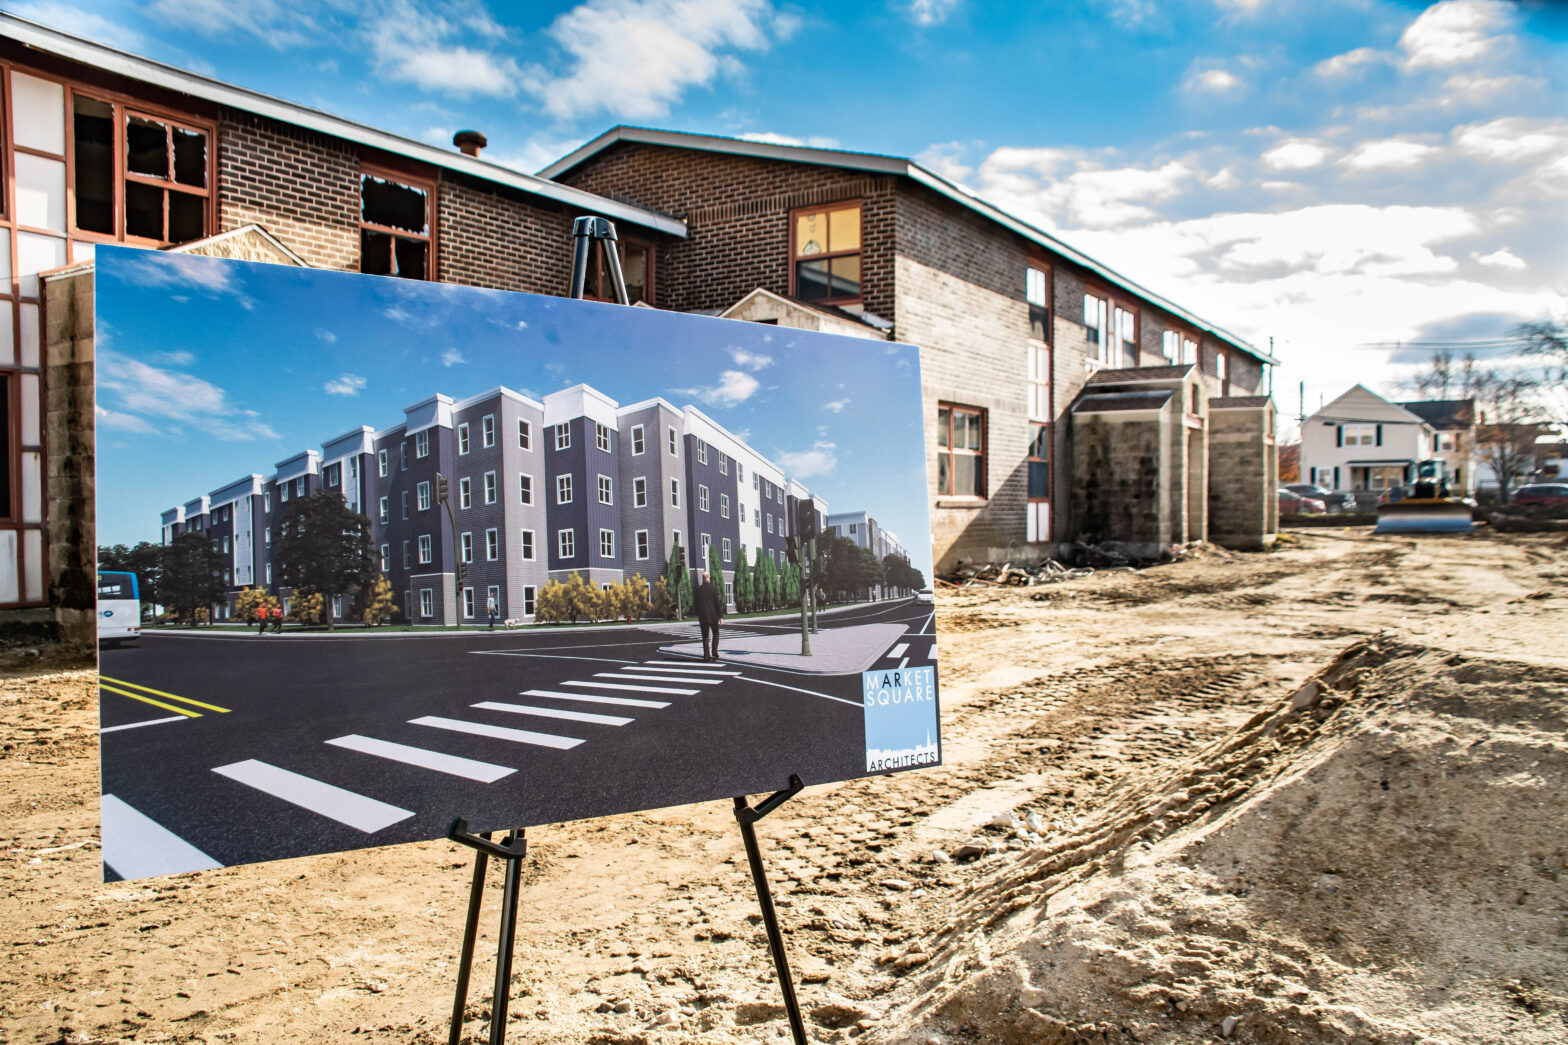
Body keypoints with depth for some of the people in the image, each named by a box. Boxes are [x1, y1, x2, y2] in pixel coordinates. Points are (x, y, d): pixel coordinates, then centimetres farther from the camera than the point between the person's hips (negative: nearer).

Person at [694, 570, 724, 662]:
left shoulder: (698, 589, -1)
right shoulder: (713, 588, -8)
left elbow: (696, 603, 3)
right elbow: (718, 603, -8)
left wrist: (698, 615, 14)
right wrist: (720, 615, -2)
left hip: (703, 616, 2)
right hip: (713, 615, -2)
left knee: (705, 636, 7)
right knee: (715, 634, 13)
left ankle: (706, 655, 4)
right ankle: (714, 652, 2)